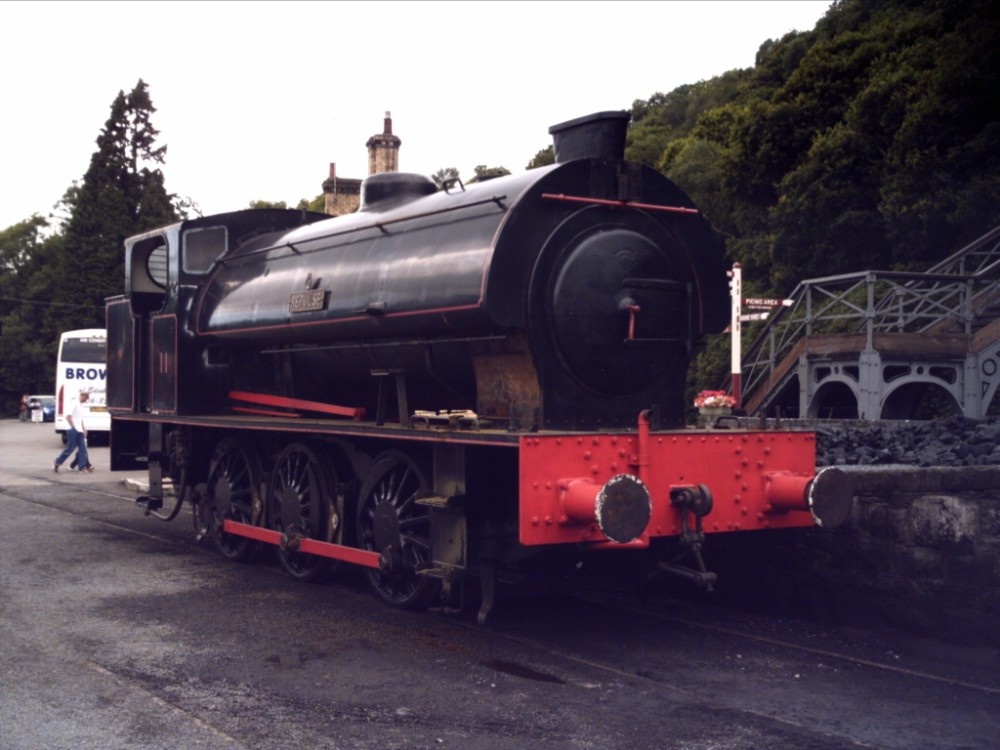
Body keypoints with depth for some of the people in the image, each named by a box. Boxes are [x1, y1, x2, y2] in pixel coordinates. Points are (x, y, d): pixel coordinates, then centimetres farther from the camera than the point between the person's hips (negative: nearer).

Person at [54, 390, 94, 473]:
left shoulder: (80, 405, 16)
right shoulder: (74, 403, -11)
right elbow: (68, 417, -18)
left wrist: (84, 429, 16)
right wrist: (74, 427, -15)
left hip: (79, 431, 9)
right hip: (73, 431, -9)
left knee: (82, 448, 1)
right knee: (70, 448, -5)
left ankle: (83, 466, -1)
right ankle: (57, 463, 8)